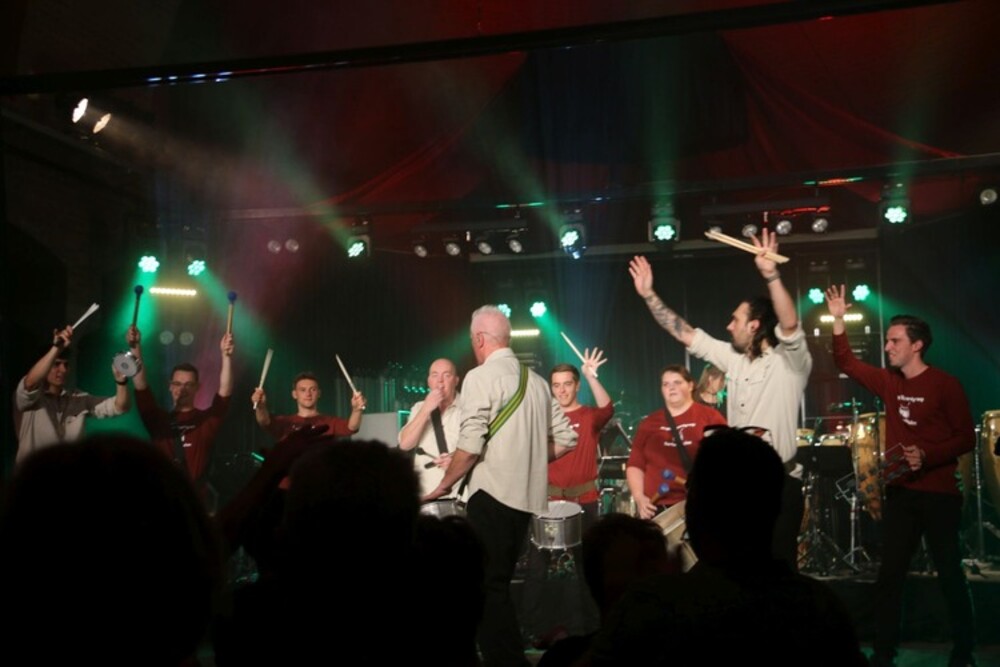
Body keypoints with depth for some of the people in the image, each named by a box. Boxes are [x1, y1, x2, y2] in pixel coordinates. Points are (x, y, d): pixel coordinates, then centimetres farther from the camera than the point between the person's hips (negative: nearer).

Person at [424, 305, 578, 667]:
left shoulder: (481, 377, -9)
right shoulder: (536, 380, 11)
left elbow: (470, 445, -18)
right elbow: (566, 439, 12)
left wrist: (444, 485, -4)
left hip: (492, 495, -7)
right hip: (527, 494, 8)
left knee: (488, 587, 0)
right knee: (500, 583, 17)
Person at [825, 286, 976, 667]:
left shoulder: (944, 385, -10)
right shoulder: (889, 383, 6)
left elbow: (967, 438, -9)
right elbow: (846, 363, 9)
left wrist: (927, 456, -23)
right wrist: (838, 321, -1)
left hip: (939, 494, -5)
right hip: (899, 492, 6)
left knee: (950, 576, 4)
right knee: (889, 576, 7)